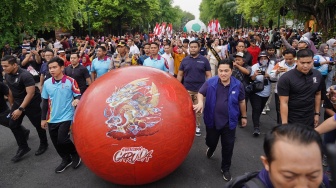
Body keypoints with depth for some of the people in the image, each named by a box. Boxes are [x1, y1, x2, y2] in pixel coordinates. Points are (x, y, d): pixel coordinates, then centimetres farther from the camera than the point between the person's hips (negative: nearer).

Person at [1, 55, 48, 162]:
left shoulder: (25, 75, -26)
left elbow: (30, 94, -27)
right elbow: (11, 89, 11)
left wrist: (20, 109, -26)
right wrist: (12, 105, 14)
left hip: (32, 103, -7)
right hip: (17, 102, 8)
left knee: (38, 124, 6)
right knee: (13, 125, 5)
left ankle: (44, 144, 27)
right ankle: (23, 147, 17)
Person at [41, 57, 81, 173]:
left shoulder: (71, 81, -10)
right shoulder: (47, 83, 1)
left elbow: (78, 96, -7)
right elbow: (45, 102, 9)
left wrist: (77, 100, -31)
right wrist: (43, 118, 11)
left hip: (66, 116, -5)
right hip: (52, 118, 5)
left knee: (62, 139, -14)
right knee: (56, 142, 12)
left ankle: (75, 154, 16)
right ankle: (66, 159, 35)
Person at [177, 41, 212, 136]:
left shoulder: (204, 60, -1)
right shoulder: (185, 60, 3)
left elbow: (208, 75, 1)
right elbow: (180, 74, 7)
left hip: (199, 89, -1)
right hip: (187, 89, 1)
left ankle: (197, 126, 25)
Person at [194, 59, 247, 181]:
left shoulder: (238, 85, -8)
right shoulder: (210, 82, -10)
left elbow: (242, 102, 4)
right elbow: (201, 93, 0)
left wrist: (244, 116, 11)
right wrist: (200, 102, -21)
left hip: (229, 122, 0)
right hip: (212, 120, 1)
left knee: (227, 147, 9)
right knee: (211, 141, 20)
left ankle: (225, 168, 31)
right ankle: (211, 149, 59)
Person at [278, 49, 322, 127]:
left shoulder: (318, 75, -2)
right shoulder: (286, 78, -18)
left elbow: (317, 94, 12)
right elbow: (284, 103, -18)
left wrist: (317, 113, 11)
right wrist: (284, 123, -19)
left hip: (310, 119, 5)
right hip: (292, 120, -5)